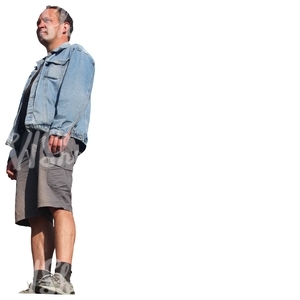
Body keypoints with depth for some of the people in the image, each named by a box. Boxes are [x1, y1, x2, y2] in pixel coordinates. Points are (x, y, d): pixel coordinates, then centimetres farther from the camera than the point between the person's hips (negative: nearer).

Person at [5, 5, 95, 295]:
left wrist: (61, 128, -23)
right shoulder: (40, 67, 37)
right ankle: (39, 280, -7)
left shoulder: (76, 54, 13)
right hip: (30, 140, 8)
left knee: (57, 203, -23)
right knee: (36, 213, -3)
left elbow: (75, 94, -7)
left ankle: (62, 277, -31)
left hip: (58, 137, -8)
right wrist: (14, 153, 19)